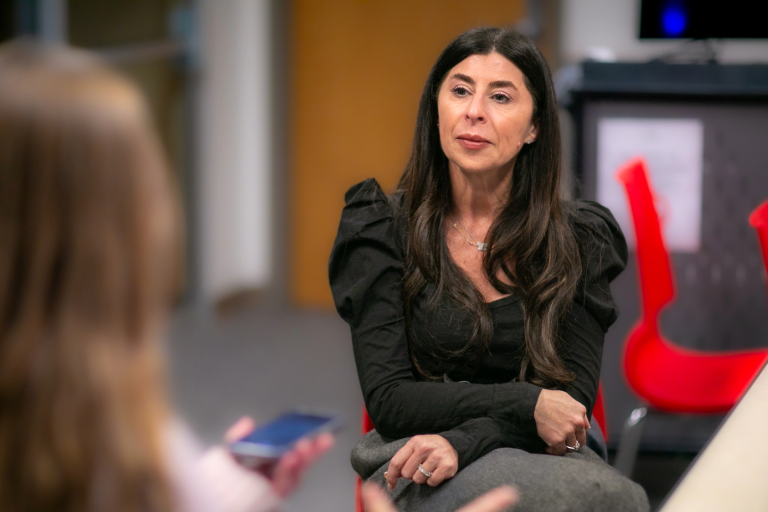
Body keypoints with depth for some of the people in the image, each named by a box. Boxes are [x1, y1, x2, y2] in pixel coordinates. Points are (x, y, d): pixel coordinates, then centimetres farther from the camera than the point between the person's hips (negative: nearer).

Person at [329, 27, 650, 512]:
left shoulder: (579, 237, 5)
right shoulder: (382, 228, 0)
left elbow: (575, 396, -2)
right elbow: (388, 400, -5)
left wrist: (461, 441, -21)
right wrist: (525, 404, -17)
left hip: (545, 455, 3)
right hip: (415, 469, -3)